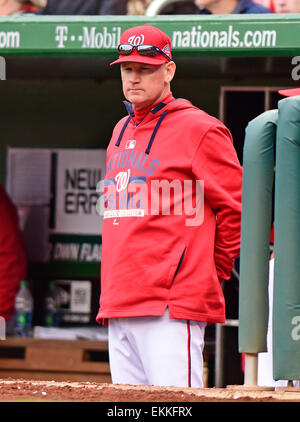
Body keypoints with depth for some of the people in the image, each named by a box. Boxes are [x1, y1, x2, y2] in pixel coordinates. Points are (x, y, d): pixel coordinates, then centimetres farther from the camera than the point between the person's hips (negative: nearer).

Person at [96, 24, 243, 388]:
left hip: (172, 304, -8)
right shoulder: (121, 132, 20)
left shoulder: (198, 130, -4)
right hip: (117, 302, 8)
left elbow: (237, 208, -3)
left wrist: (212, 271, 1)